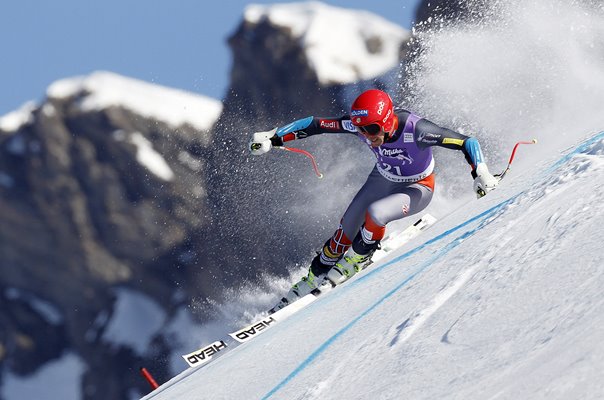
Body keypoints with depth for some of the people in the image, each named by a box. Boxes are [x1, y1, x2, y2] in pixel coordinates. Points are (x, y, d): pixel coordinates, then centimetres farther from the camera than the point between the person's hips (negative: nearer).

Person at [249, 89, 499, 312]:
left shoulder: (415, 129, -37)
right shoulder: (360, 124, -25)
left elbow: (467, 142, -34)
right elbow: (315, 125, -17)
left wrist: (480, 174, -48)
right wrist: (273, 138, -22)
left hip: (418, 188, -4)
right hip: (383, 179, 5)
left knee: (375, 213, -32)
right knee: (346, 231, -2)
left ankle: (359, 258, -2)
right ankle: (314, 279, 20)